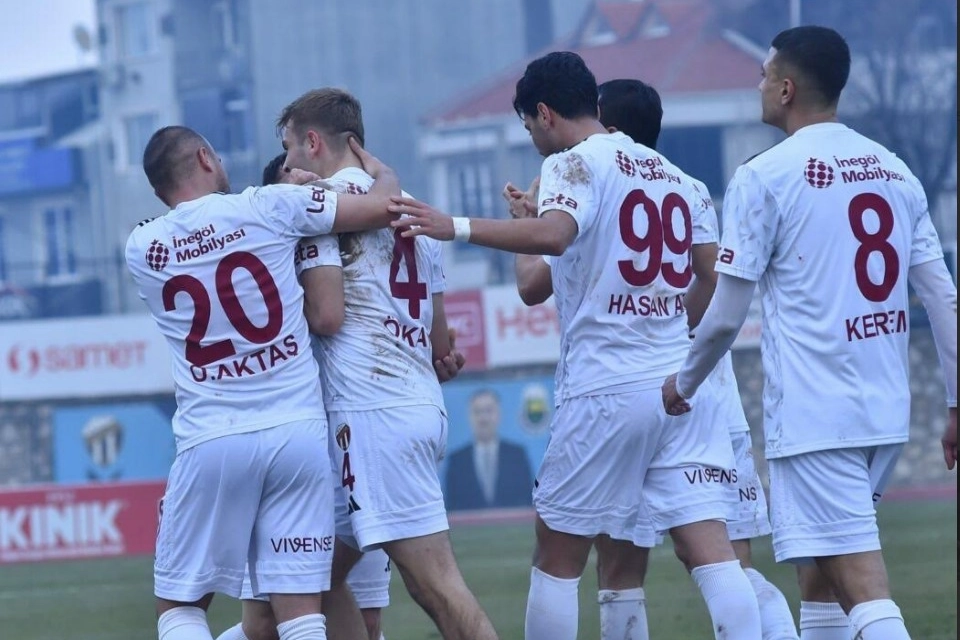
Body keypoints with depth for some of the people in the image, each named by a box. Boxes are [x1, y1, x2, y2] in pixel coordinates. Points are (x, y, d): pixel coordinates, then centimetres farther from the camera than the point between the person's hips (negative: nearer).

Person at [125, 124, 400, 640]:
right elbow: (385, 206, 3)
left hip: (210, 442, 0)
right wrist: (374, 167, 26)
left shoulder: (141, 249, 7)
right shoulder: (269, 207, -1)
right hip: (297, 433, 0)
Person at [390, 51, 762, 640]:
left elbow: (553, 234, -26)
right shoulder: (672, 173, 18)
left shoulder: (573, 164, -5)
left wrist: (457, 227, -29)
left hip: (605, 390, -6)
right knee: (711, 552, -2)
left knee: (557, 558, 7)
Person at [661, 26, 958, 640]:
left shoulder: (764, 176, -6)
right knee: (821, 567, 20)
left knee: (861, 582, -12)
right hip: (888, 413, 7)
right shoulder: (896, 171, 10)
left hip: (812, 417, -7)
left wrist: (684, 384, 11)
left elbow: (726, 313, -5)